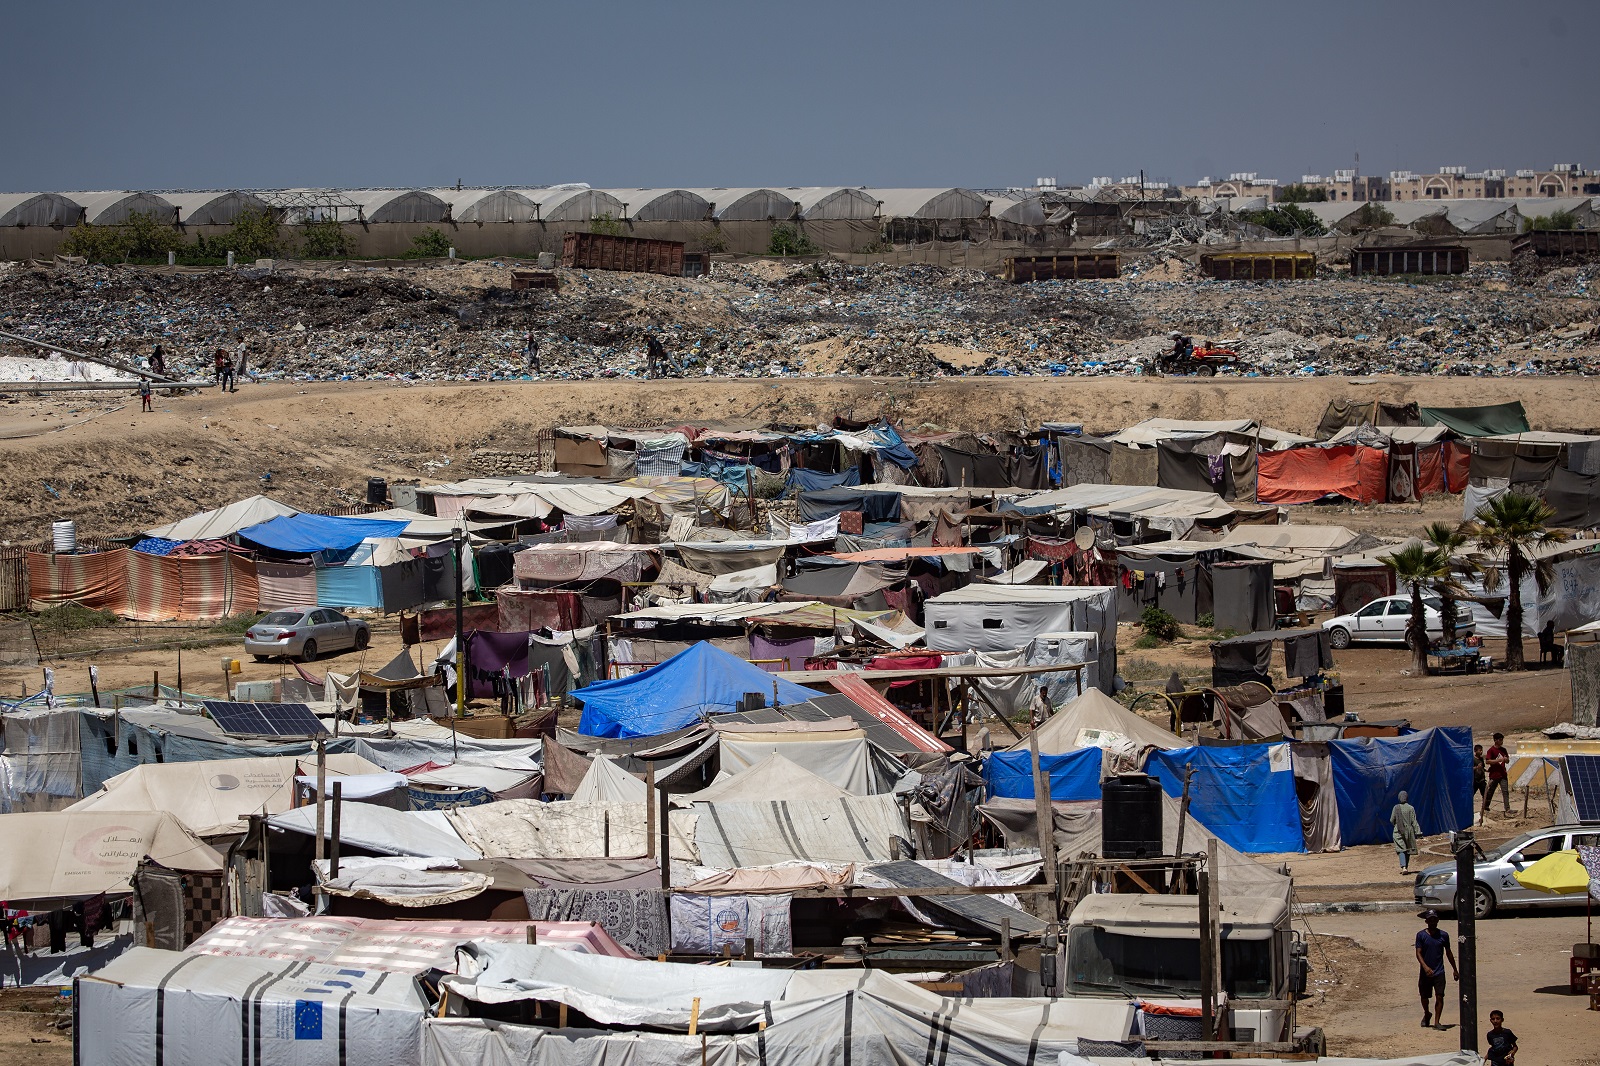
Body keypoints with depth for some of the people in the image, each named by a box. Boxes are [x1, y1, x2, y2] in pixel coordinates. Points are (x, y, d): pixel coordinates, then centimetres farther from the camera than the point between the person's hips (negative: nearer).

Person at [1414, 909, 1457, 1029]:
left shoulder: (1443, 935, 3)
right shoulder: (1421, 935, -3)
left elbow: (1448, 953, 14)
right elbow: (1418, 953, -8)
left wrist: (1455, 970, 20)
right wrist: (1425, 967, -24)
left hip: (1439, 972, 0)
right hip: (1425, 973, 0)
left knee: (1439, 997, -10)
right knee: (1424, 997, 12)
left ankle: (1437, 1021, -5)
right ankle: (1426, 1014, 40)